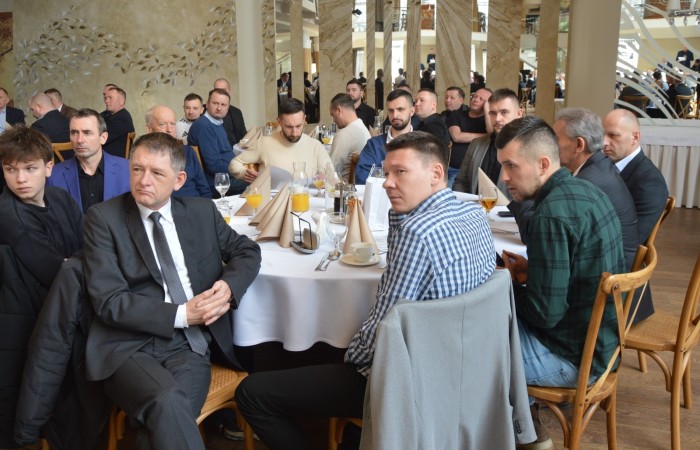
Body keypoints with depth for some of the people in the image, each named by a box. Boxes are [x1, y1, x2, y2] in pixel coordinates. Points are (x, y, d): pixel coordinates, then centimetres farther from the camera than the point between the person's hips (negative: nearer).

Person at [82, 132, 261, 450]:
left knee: (165, 413, -28)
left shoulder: (202, 211, 10)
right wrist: (183, 314, -15)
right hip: (128, 345, -2)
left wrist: (228, 286, -5)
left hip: (190, 344, 2)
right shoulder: (103, 218, -1)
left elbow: (247, 251, 18)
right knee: (167, 405, -32)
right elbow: (109, 301, -7)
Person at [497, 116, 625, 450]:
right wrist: (530, 271, 2)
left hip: (570, 356, -9)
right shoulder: (586, 191, 2)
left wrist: (509, 283, -8)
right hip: (599, 338, 9)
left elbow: (545, 313, -25)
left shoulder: (552, 213, -27)